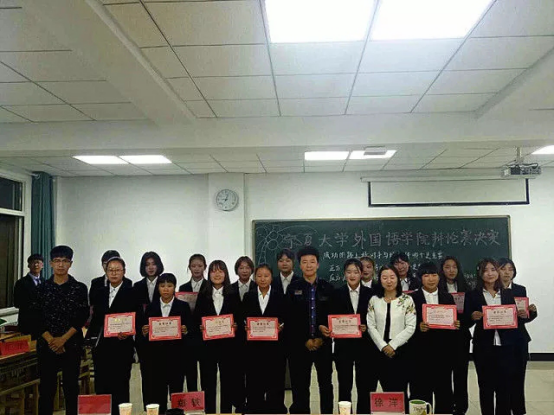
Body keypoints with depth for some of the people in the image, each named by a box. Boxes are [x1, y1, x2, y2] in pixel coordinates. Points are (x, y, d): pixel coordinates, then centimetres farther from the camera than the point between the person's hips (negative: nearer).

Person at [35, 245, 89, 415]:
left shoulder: (80, 288, 2)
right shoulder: (42, 288, 6)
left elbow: (82, 318, -3)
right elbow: (37, 318, 1)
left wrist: (63, 339, -11)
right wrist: (50, 340, -10)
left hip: (72, 345, -1)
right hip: (46, 345, 1)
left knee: (71, 388, 3)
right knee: (46, 388, 4)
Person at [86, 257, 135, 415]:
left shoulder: (132, 292, -2)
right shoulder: (99, 292, 13)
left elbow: (137, 319, -7)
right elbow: (96, 318, 15)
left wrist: (128, 332, -23)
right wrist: (91, 336, 5)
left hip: (122, 346, -4)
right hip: (101, 346, 4)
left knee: (120, 387, 2)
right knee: (101, 386, 7)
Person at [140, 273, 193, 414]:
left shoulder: (183, 306, 4)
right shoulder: (150, 307, 9)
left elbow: (191, 329, 2)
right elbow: (143, 330, 8)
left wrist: (185, 331, -18)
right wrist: (144, 332, -12)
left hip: (176, 355, -1)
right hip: (156, 355, 2)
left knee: (176, 391, 0)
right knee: (157, 392, 3)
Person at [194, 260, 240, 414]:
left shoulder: (233, 295, 5)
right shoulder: (202, 295, 5)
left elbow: (239, 319, 4)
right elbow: (196, 319, 4)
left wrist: (235, 325, -15)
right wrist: (200, 326, -15)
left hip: (228, 344, 0)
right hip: (207, 344, 0)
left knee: (228, 380, 6)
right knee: (208, 381, 5)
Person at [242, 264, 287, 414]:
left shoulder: (279, 297, 4)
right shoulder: (248, 297, 7)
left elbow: (286, 318, 3)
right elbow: (242, 318, 6)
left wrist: (281, 327, -15)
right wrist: (246, 326, -13)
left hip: (275, 344, -1)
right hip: (253, 344, 1)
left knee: (275, 378, 4)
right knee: (254, 379, 5)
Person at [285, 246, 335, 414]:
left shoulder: (327, 288, 4)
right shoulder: (293, 288, 1)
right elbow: (290, 319, -2)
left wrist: (321, 339, -7)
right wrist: (305, 340, -8)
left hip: (323, 343, 1)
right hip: (299, 345, -1)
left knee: (326, 384, 9)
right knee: (300, 385, 4)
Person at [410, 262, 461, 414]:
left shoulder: (448, 298, 12)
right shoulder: (412, 298, 1)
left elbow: (455, 322, 14)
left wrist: (457, 325, -7)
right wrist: (418, 327, -20)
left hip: (444, 352, 3)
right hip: (421, 353, -3)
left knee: (444, 392, 7)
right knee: (421, 392, 0)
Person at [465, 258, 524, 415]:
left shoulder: (508, 294, 8)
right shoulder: (472, 295, 1)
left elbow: (517, 319, 10)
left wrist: (520, 316, -11)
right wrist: (473, 317, -19)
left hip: (506, 346, 2)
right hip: (483, 348, -2)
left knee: (504, 387, 6)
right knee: (486, 387, 5)